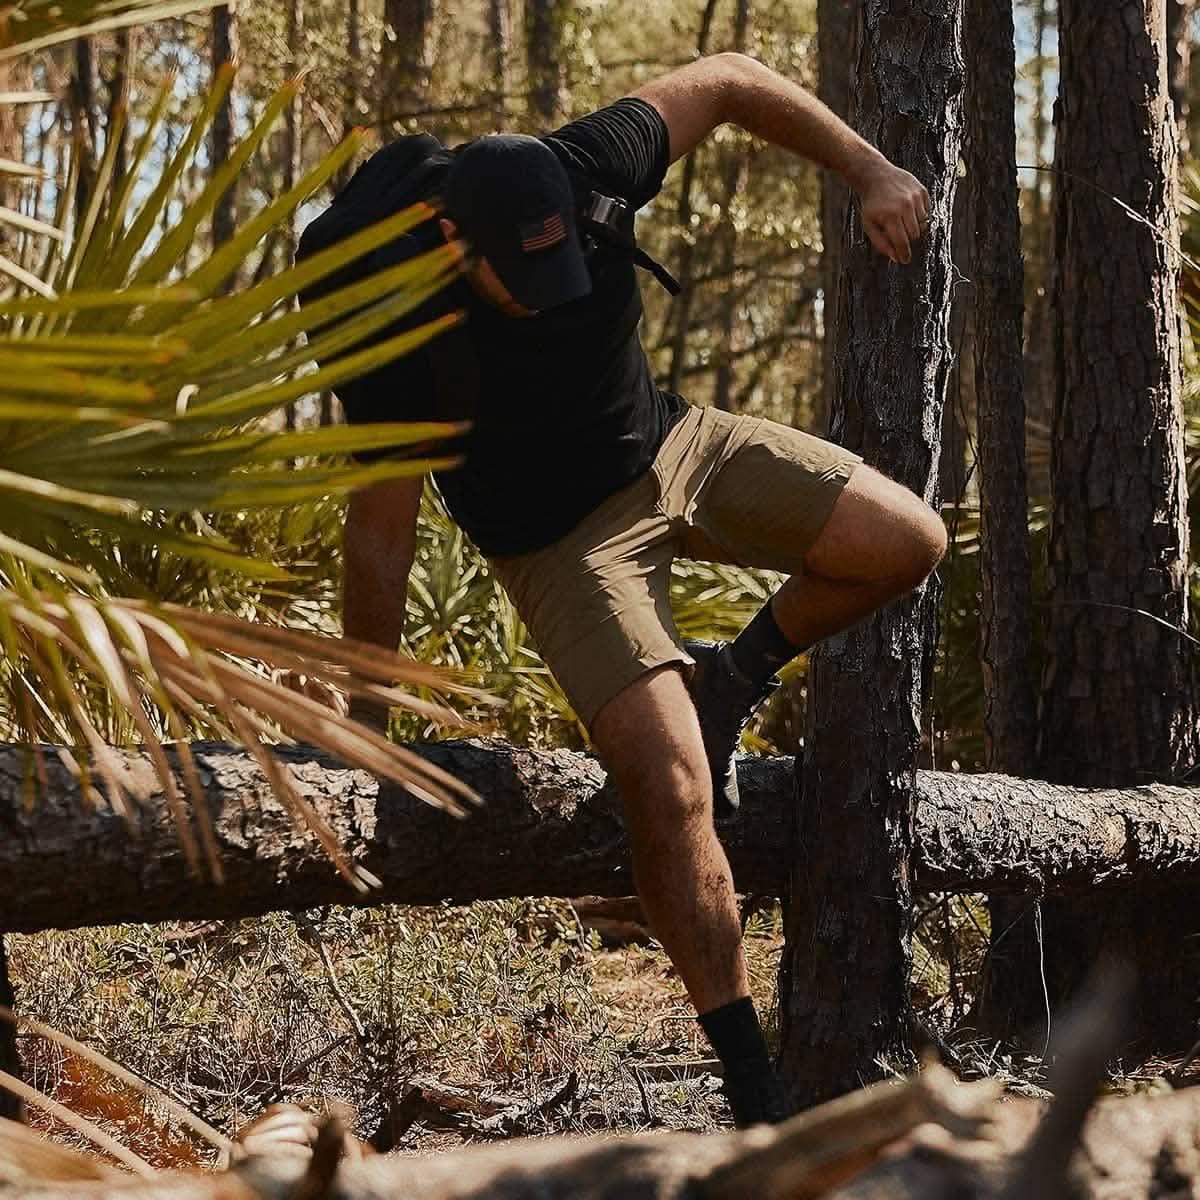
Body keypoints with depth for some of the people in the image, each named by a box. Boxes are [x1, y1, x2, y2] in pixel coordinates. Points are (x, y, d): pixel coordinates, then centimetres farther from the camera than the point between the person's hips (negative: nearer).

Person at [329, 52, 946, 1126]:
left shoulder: (584, 173, -23)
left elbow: (729, 81, -5)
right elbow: (382, 528, -21)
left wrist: (867, 170, -8)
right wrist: (365, 721, -13)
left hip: (674, 445, 5)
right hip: (560, 538, -5)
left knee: (905, 541, -13)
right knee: (669, 786, -19)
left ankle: (732, 681, 14)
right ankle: (755, 1089, -8)